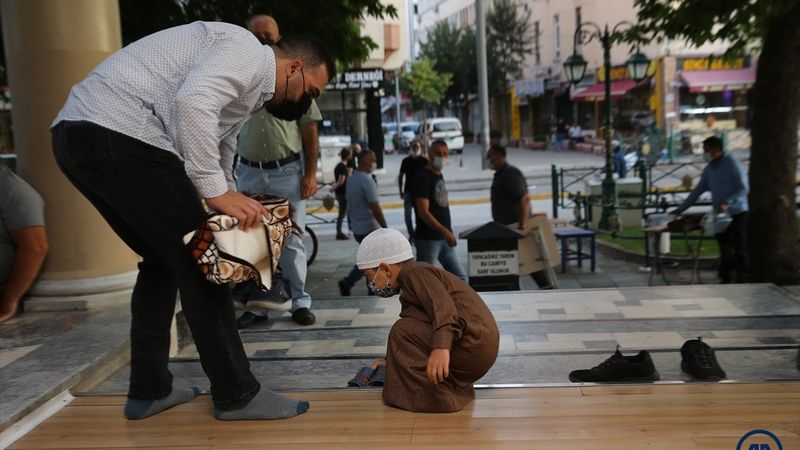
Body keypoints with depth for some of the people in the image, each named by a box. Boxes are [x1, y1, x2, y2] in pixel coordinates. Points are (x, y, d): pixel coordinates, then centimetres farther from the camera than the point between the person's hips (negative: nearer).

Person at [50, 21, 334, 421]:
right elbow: (192, 103, -23)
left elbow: (218, 153, 32)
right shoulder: (247, 51, -3)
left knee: (164, 259, 19)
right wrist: (216, 191, -21)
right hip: (116, 134, -10)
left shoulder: (247, 89, 27)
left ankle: (148, 391, 23)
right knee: (197, 260, -3)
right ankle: (236, 394, 7)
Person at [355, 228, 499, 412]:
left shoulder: (417, 274, -9)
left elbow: (443, 307, -28)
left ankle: (438, 396, -13)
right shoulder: (417, 276, 23)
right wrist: (390, 359, 44)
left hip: (474, 343, -11)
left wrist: (441, 348, -44)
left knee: (402, 333, -16)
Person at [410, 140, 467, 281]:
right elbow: (423, 212, -22)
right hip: (427, 239, -9)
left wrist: (448, 233, 17)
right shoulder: (423, 177, -14)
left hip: (444, 238, 9)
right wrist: (444, 231, -30)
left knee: (460, 278, 12)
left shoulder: (439, 176, 14)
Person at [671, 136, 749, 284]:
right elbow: (697, 191, 16)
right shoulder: (709, 169, 12)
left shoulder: (732, 164, -8)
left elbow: (744, 188, -13)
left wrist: (727, 202, -27)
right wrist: (680, 209, 12)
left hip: (737, 213, -6)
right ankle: (726, 280, 12)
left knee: (739, 249, -5)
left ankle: (742, 281, 0)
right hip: (719, 216, 6)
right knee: (725, 251, 7)